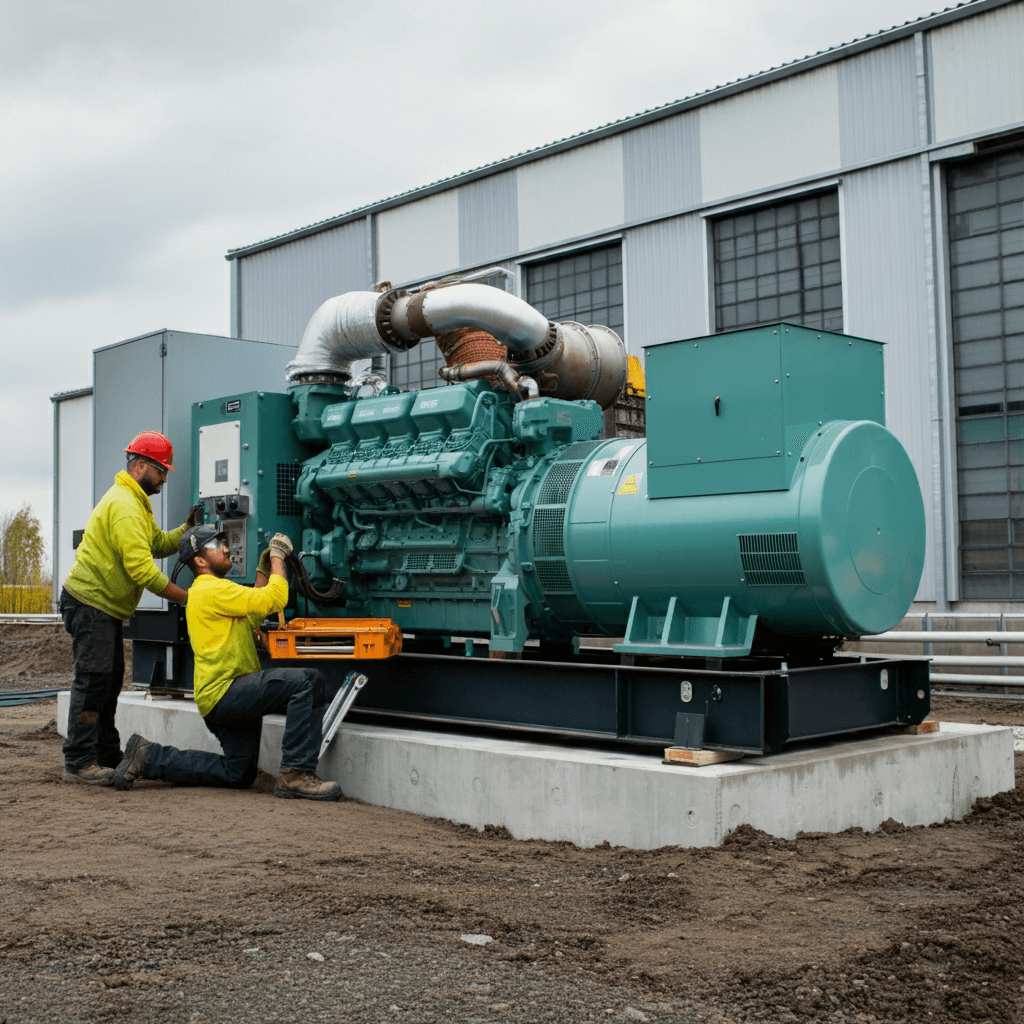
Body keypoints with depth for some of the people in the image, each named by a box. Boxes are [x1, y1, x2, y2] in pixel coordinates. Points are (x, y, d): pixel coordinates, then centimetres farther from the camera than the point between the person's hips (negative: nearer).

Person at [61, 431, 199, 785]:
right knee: (93, 679, -12)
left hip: (105, 608, 11)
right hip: (89, 603, -11)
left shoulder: (137, 503, 18)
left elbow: (159, 544, 17)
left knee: (109, 680, 13)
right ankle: (78, 762, -10)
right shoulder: (124, 505, -19)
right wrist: (185, 597, -22)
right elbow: (141, 567, -26)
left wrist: (187, 529, 1)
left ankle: (108, 756, 19)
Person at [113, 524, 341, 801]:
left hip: (225, 700, 11)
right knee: (307, 681, -25)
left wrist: (263, 569, 20)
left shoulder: (201, 592, 23)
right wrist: (277, 556, -4)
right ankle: (296, 774, -27)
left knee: (238, 775, 17)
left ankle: (148, 757, 17)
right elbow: (275, 599, -17)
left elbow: (252, 617, 25)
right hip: (224, 693, -11)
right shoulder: (213, 590, -11)